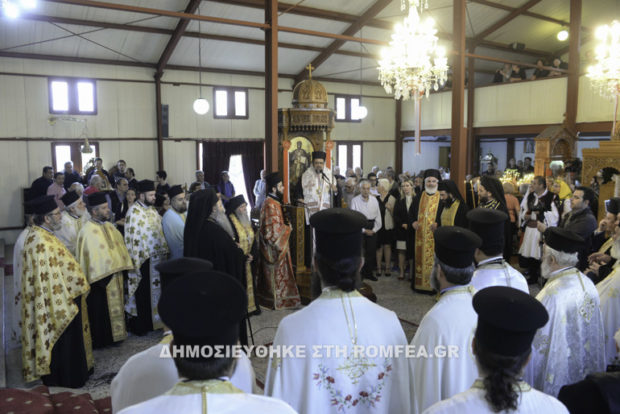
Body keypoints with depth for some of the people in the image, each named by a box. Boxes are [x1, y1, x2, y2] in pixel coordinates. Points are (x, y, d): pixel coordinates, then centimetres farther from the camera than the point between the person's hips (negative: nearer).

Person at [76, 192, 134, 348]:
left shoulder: (109, 226, 8)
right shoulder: (87, 231, -17)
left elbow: (119, 246, 14)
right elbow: (88, 256, -19)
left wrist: (122, 266, 9)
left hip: (114, 277, 8)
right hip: (99, 278, -7)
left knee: (114, 306, 17)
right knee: (99, 311, 5)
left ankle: (113, 335, 32)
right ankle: (98, 340, 19)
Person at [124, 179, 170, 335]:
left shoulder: (153, 210, 10)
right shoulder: (134, 211, -13)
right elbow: (130, 237, -15)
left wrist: (165, 251, 10)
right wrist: (133, 260, -17)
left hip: (157, 258, 7)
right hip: (143, 259, -7)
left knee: (155, 290, 14)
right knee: (142, 293, 4)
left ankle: (153, 320, 28)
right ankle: (139, 325, 17)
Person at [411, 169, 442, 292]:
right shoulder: (419, 197, 11)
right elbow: (412, 212, 14)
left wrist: (437, 223, -20)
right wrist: (413, 222, -5)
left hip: (434, 234, -3)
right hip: (420, 234, 4)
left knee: (432, 258, -2)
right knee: (420, 257, 7)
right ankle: (419, 283, 17)